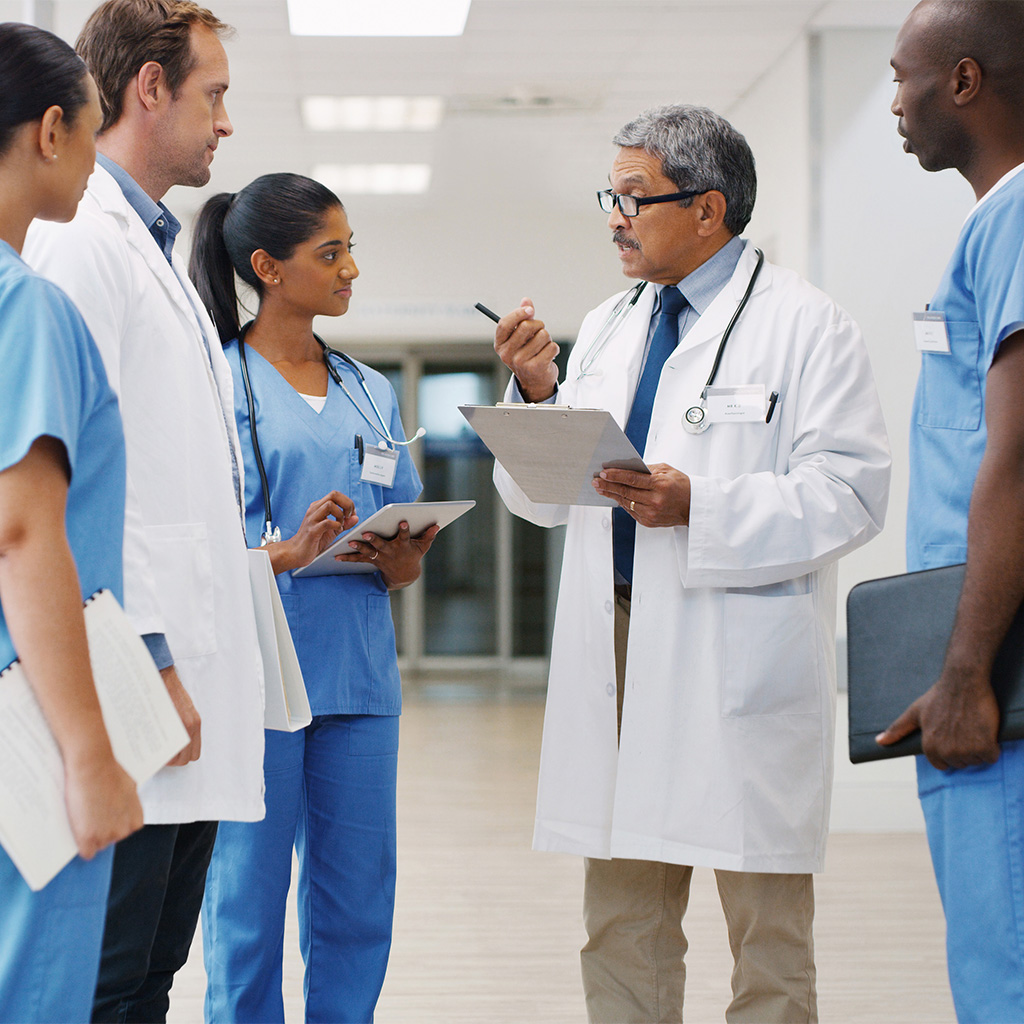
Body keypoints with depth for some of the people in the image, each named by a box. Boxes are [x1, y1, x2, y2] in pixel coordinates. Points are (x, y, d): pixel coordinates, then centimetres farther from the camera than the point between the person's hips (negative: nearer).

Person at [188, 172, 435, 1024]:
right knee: (249, 904, -1)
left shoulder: (372, 393, 17)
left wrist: (402, 562, -3)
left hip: (358, 673, 5)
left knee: (359, 906, 6)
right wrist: (286, 554, -21)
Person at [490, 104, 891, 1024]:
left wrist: (699, 509, -20)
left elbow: (849, 492, -11)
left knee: (766, 931, 1)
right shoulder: (608, 329, 17)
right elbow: (544, 497, 16)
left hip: (740, 655, -6)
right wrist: (537, 395, -2)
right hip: (618, 635, 6)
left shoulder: (805, 325, -2)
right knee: (621, 928, 10)